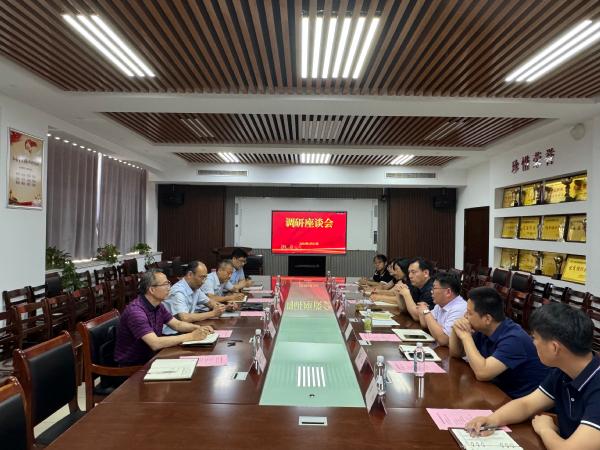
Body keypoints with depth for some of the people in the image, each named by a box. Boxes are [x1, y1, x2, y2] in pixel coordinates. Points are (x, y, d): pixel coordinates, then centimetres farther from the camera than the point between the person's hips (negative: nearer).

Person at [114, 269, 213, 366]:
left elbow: (177, 324, 9)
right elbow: (155, 343, -32)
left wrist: (198, 328, -10)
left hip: (150, 358, 7)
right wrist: (191, 336, -29)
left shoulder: (158, 306, 1)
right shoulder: (135, 311, -26)